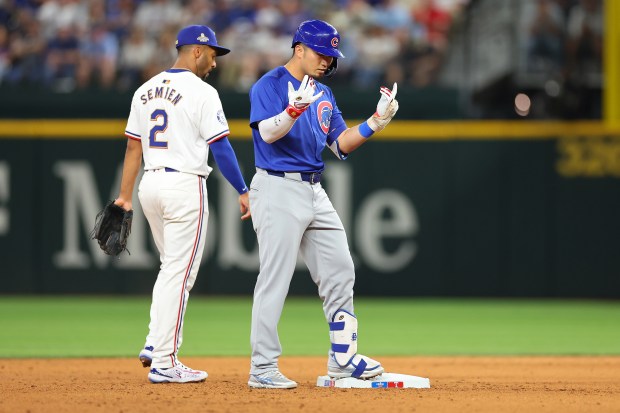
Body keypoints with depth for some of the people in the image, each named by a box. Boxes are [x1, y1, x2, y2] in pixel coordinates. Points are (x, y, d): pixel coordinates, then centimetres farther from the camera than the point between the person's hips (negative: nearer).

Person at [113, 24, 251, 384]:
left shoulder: (145, 91, 11)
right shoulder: (201, 92, -10)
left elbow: (133, 146, 12)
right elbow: (220, 148, -11)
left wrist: (126, 195, 14)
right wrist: (243, 191, -6)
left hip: (150, 185, 7)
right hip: (186, 186, -7)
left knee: (173, 268, 21)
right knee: (178, 275, -4)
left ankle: (156, 344, 12)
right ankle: (164, 363, -4)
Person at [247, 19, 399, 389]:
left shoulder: (323, 94, 16)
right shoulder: (270, 85, -7)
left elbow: (341, 144, 13)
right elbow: (268, 132, -22)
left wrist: (377, 122, -1)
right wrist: (295, 109, -40)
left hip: (315, 191, 8)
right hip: (279, 189, -8)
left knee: (340, 273, 9)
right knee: (275, 279, -8)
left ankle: (343, 359, 17)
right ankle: (263, 368, -5)